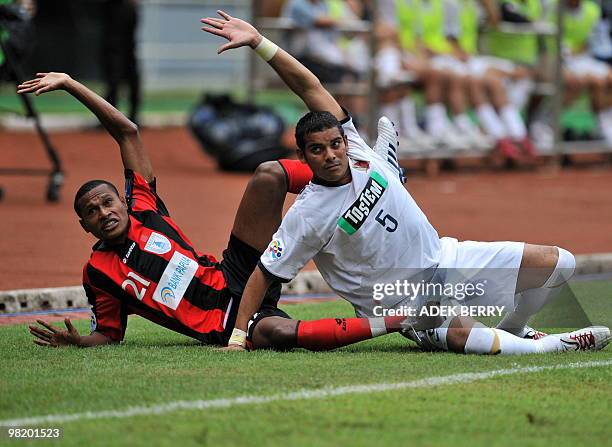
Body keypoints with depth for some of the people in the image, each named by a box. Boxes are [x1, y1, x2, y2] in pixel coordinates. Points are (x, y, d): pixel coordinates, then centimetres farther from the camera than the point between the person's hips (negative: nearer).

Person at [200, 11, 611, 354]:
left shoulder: (356, 150, -7)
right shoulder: (308, 216, -19)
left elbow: (310, 85, -11)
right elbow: (265, 273, -15)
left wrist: (259, 42, -20)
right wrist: (239, 336, -21)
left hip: (442, 258, 6)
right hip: (409, 304, -6)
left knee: (559, 263, 2)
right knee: (457, 334, -40)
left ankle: (513, 329, 24)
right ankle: (550, 346, -22)